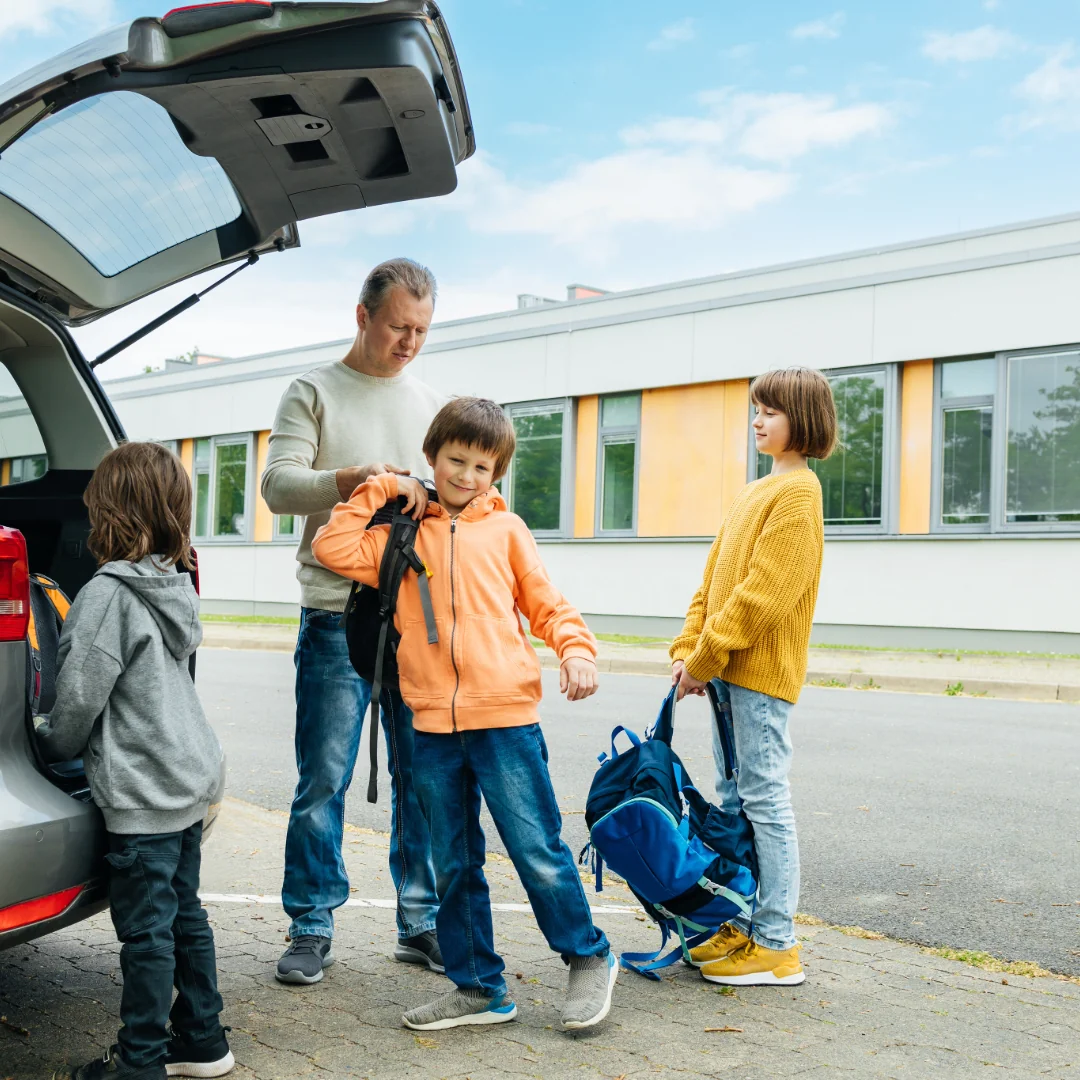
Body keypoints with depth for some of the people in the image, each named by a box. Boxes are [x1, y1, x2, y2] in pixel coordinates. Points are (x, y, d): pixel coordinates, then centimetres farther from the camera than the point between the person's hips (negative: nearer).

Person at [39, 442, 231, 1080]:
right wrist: (74, 744, 24)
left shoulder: (109, 594, -17)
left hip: (144, 792, -9)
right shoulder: (173, 585, 9)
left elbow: (81, 697, -16)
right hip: (192, 775, 9)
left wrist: (54, 744, 5)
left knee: (147, 930, 1)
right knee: (184, 912, 17)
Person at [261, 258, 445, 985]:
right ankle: (312, 928, 11)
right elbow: (278, 484, -6)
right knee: (324, 780, -1)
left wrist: (427, 494, -8)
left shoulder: (435, 403, 16)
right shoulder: (315, 393, 5)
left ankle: (422, 923, 17)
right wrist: (347, 480, -24)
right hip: (338, 616, -3)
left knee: (424, 778, 6)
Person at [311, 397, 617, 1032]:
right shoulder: (404, 533, 14)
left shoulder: (505, 529, 8)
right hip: (434, 725, 3)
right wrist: (376, 491, 7)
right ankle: (480, 989, 24)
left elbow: (548, 604, 8)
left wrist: (576, 649, -10)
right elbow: (336, 549, 3)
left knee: (537, 849, -2)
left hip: (505, 718, -3)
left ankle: (589, 957, 20)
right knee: (454, 863, 11)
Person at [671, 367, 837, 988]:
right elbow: (715, 578, 17)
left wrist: (706, 658, -16)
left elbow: (763, 593, -19)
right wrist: (689, 649, 7)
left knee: (765, 799, -5)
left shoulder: (797, 492, -11)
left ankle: (777, 945, 3)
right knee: (736, 798, 13)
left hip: (762, 670, -9)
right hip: (729, 670, 9)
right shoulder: (756, 492, 18)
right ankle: (745, 925, 23)